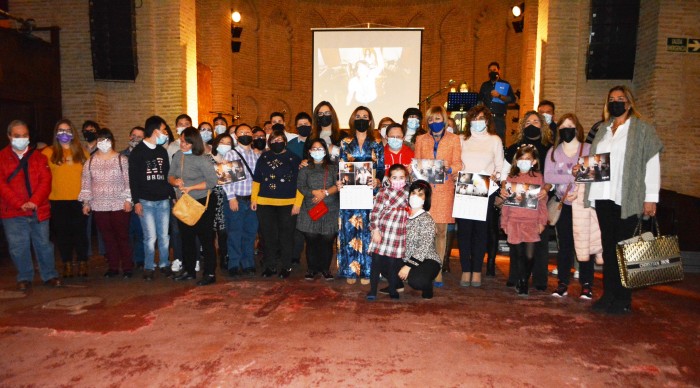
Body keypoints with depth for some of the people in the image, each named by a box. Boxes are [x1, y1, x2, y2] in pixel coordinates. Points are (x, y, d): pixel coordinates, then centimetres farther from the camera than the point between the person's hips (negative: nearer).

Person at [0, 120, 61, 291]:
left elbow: (45, 181, -2)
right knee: (18, 247, 4)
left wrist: (34, 202, -15)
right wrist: (20, 204, -15)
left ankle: (49, 275, 20)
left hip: (39, 211, 1)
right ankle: (24, 278, 19)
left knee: (43, 244, 8)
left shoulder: (38, 156, 8)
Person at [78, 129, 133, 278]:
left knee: (122, 236, 0)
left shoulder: (122, 159, 0)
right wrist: (86, 202, 7)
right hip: (99, 206, 3)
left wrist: (128, 199, -8)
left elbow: (128, 181, -2)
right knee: (108, 238, 9)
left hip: (120, 205, -3)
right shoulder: (90, 162, 9)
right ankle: (113, 267, 18)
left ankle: (127, 267, 9)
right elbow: (86, 183, 11)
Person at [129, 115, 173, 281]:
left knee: (164, 235, 6)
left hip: (163, 200, 4)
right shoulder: (137, 152, -1)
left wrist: (173, 195, 11)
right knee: (150, 236, -3)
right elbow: (133, 179, -3)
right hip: (146, 201, -4)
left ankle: (164, 264, 19)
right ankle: (149, 267, 11)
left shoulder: (162, 151, 13)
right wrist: (136, 201, -8)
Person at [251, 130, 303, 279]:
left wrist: (298, 203, -9)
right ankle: (270, 266, 22)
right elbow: (256, 179, 13)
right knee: (268, 236, 9)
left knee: (286, 236, 4)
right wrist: (254, 198, 4)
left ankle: (286, 267, 17)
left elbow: (300, 182, -2)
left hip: (287, 204, -3)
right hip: (265, 204, 3)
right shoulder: (264, 157, 10)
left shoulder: (293, 159, 1)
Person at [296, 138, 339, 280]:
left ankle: (325, 269, 17)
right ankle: (311, 269, 17)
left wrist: (325, 193, -14)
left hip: (330, 210, 0)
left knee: (327, 241, 2)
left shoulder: (333, 167, 10)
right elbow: (300, 186, -2)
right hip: (310, 210, 0)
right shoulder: (305, 168, 11)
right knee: (311, 241, 3)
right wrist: (315, 192, -15)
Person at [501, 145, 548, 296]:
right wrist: (504, 222, 6)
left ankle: (524, 282, 17)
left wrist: (542, 221, 1)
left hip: (532, 222, -1)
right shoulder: (511, 178, 8)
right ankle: (522, 284, 19)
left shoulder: (538, 177, 5)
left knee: (529, 256, -4)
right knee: (519, 255, 6)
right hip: (514, 221, 1)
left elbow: (543, 201, 5)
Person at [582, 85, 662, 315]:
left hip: (628, 198, -4)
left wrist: (651, 198, -9)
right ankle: (608, 295, 15)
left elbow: (652, 164, -3)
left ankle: (623, 300, 8)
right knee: (608, 246, 8)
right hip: (603, 196, 5)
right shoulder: (602, 130, 17)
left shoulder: (642, 129, 2)